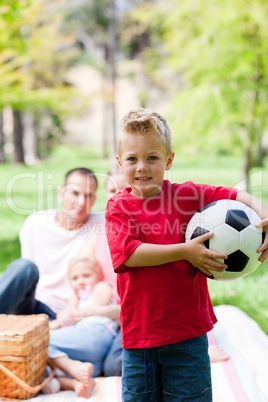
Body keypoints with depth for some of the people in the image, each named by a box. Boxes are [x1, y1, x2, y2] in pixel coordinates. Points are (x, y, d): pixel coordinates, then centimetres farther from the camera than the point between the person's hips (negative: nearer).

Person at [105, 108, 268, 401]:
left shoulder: (186, 195, -2)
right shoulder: (118, 206, -4)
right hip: (138, 331, 0)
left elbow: (238, 197, 0)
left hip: (187, 332, 0)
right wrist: (185, 251, -25)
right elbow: (129, 254, -19)